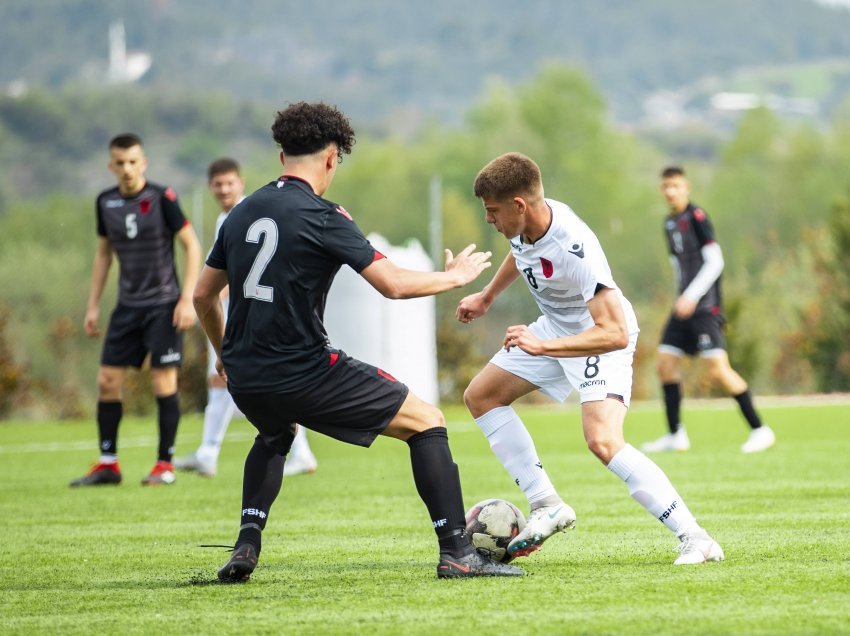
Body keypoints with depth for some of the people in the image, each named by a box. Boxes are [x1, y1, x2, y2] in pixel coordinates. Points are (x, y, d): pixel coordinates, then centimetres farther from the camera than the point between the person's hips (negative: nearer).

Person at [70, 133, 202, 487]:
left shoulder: (162, 199, -11)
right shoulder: (106, 203, 4)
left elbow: (191, 246, -8)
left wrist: (187, 299, -14)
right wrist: (93, 305, 13)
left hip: (163, 305, -5)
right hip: (128, 305, 5)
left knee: (163, 383, -6)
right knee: (107, 381, 1)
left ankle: (165, 464, 3)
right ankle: (108, 464, 9)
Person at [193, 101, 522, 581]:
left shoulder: (243, 213, 11)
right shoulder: (321, 217, -9)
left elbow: (203, 295, 20)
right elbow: (393, 284, -13)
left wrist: (225, 354, 37)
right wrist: (454, 276, 5)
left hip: (245, 379, 7)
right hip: (305, 374, -7)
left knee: (275, 435, 40)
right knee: (426, 421, 5)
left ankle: (247, 543, 21)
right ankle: (457, 553, -1)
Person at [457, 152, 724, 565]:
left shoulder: (574, 249, -37)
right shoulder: (523, 223, -13)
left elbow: (615, 334, -40)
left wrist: (542, 346, -45)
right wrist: (487, 297, 27)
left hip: (600, 338, -9)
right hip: (554, 327, 9)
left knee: (602, 441, -27)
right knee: (480, 395, 11)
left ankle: (695, 539, -24)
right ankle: (546, 507, 13)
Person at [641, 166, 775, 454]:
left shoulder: (697, 217, -9)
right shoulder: (670, 223, 15)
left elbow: (715, 261, -14)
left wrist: (691, 296, -19)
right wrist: (683, 297, 17)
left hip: (705, 305, -9)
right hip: (684, 304, 9)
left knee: (717, 370, -15)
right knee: (665, 364, 5)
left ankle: (760, 430, -8)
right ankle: (675, 435, 14)